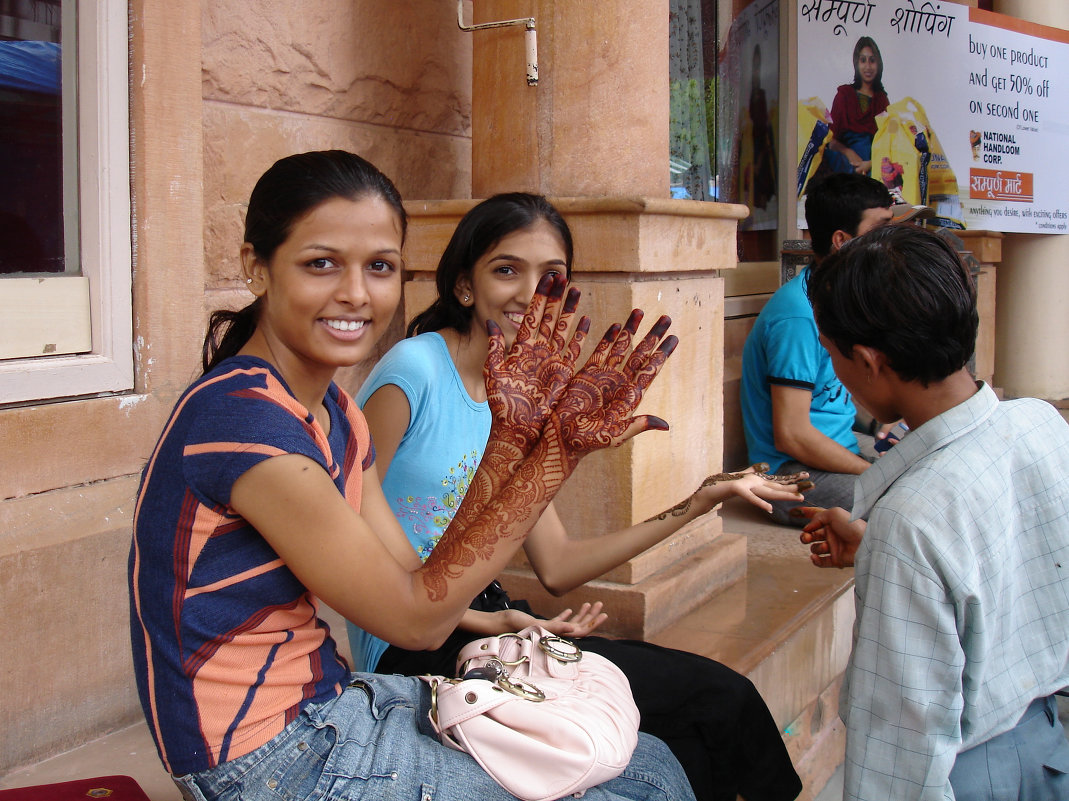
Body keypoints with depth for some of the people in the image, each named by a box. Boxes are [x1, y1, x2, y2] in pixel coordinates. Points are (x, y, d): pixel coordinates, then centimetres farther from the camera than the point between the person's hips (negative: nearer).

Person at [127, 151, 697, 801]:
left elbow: (419, 580, -2)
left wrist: (513, 437, -9)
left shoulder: (335, 411, 6)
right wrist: (556, 451, -20)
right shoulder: (240, 418, -23)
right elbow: (416, 618, -19)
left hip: (330, 704, 8)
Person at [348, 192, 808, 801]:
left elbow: (556, 567, 7)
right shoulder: (414, 371, -15)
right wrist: (488, 622, -20)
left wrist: (696, 504, 4)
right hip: (413, 645, -7)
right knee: (719, 699, -10)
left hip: (479, 621, 7)